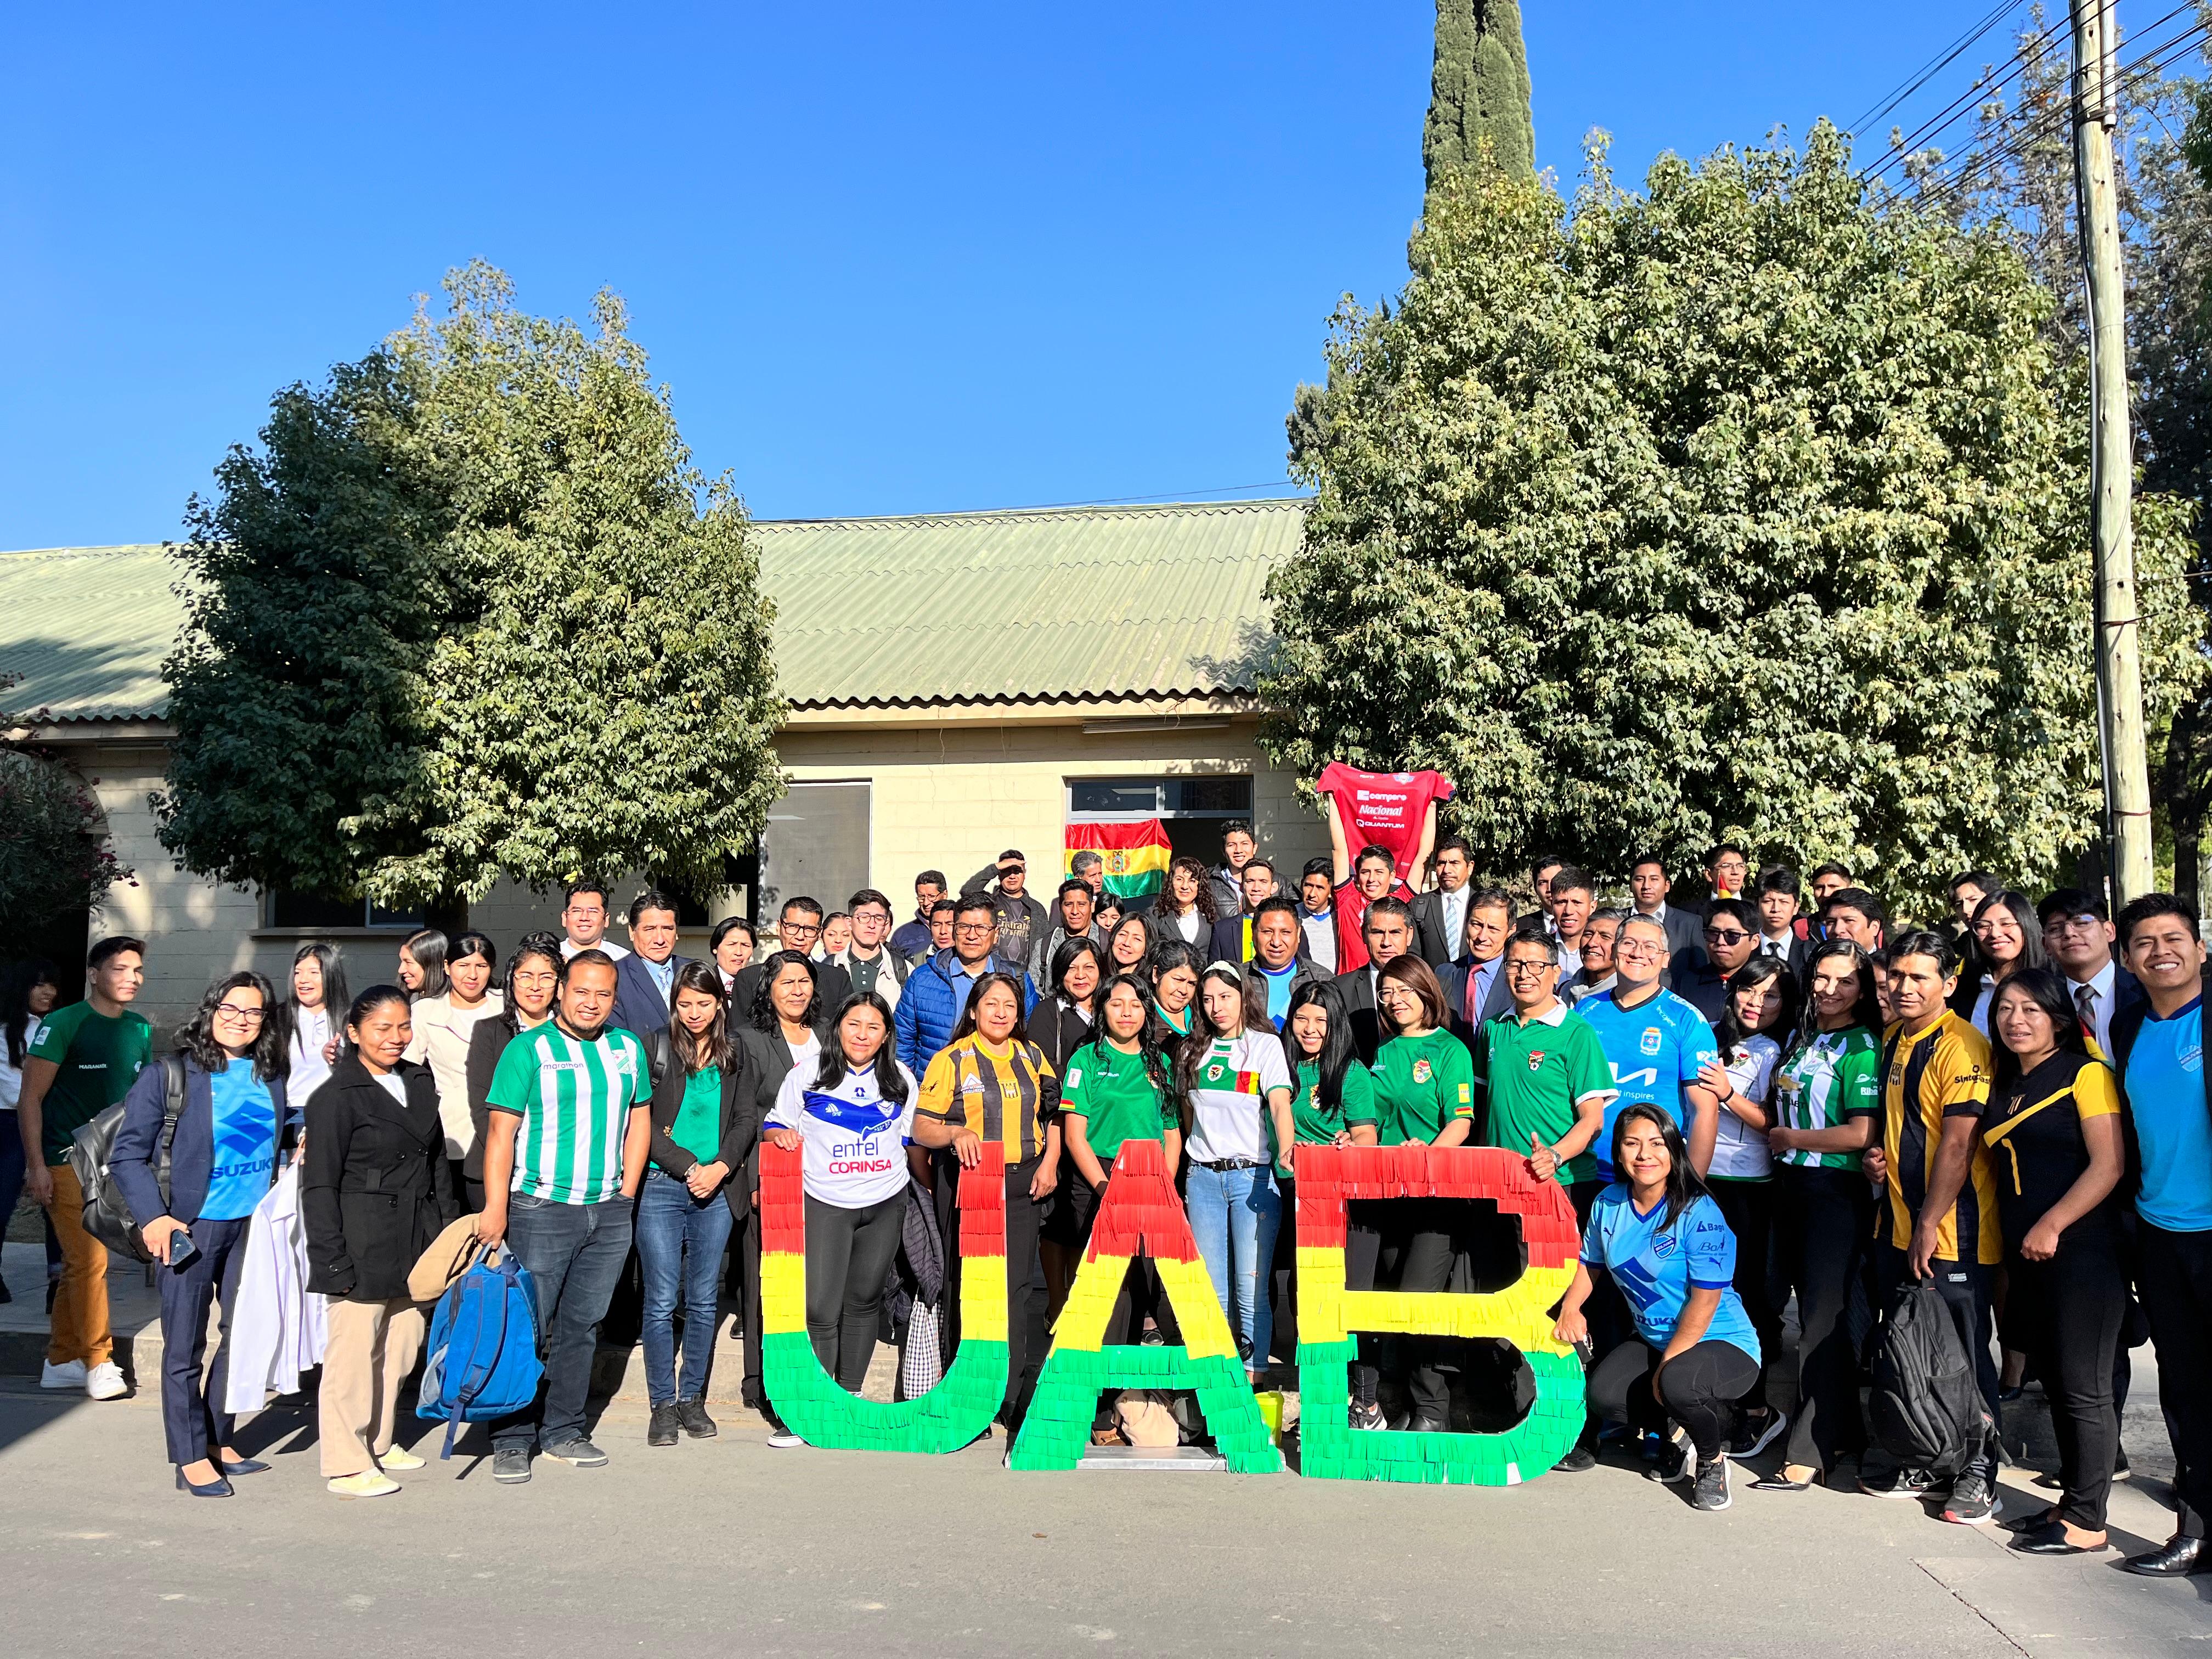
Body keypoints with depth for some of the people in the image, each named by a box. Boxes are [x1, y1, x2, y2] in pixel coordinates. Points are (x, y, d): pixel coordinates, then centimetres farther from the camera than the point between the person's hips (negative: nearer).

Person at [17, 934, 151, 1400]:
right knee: (91, 1263, -9)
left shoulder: (140, 1029, 8)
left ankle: (61, 1362, 21)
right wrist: (36, 1165, -15)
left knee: (78, 1265, 12)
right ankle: (98, 1362, 1)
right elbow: (30, 1098, -10)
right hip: (67, 1164, -6)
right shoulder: (63, 1025, -10)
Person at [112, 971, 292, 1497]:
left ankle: (218, 1440, 28)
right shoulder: (168, 1076, -7)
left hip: (254, 1225, 5)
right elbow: (128, 1155, -6)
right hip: (192, 1228, -5)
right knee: (184, 1347, 3)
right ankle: (190, 1459, 14)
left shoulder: (271, 1079, 6)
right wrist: (153, 1217, -14)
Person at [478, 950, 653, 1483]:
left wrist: (625, 1194, 8)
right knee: (526, 1327, 0)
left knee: (582, 1326, 12)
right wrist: (495, 1207, -13)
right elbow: (501, 1133, -8)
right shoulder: (528, 1050, -4)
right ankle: (512, 1440, 11)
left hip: (609, 1214, 4)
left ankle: (563, 1431, 23)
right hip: (541, 1211, -4)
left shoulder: (628, 1048, 10)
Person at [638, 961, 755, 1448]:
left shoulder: (733, 1055, 10)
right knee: (662, 1301, -1)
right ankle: (662, 1404, 11)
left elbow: (747, 1119, 7)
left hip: (716, 1190, 3)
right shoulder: (656, 1049, -2)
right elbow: (643, 1122, -6)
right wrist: (688, 1169, -11)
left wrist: (719, 1167, -8)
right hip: (661, 1188, -3)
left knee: (704, 1301, 7)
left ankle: (693, 1398, 20)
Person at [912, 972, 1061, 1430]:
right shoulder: (951, 1060, 1)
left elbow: (1052, 1116, 18)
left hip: (1023, 1185, 3)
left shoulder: (1032, 1056, 13)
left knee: (1019, 1286, 1)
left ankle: (1013, 1397, 10)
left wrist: (1049, 1162, 2)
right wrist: (956, 1134, -22)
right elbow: (922, 1127, -3)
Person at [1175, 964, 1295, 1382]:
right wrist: (1200, 1156, 12)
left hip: (1253, 1175, -3)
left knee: (1251, 1287, -5)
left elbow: (1280, 1104, -14)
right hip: (1203, 1177, 4)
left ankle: (1253, 1380, 4)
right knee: (1211, 1290, 5)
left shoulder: (1265, 1045, 0)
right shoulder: (1192, 1051, 12)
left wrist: (1286, 1149, -30)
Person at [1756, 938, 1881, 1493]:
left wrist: (1789, 1137, -9)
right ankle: (1840, 1432, 25)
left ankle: (1811, 1453, 1)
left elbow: (1861, 1134, -17)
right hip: (1792, 1186, 7)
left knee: (1822, 1317, -4)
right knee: (1808, 1307, 12)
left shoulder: (1862, 1047, -10)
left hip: (1837, 1192, -7)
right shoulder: (1802, 1037, 12)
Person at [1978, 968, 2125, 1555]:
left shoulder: (2085, 1073, -6)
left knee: (2083, 1388, -2)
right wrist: (2006, 1249, 11)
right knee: (2055, 1383, 13)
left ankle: (2086, 1521, 7)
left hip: (2082, 1250, -7)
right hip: (2025, 1257, 7)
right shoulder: (2002, 1085, 15)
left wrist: (2052, 1225, -18)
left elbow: (2108, 1165, -14)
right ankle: (2071, 1501, 23)